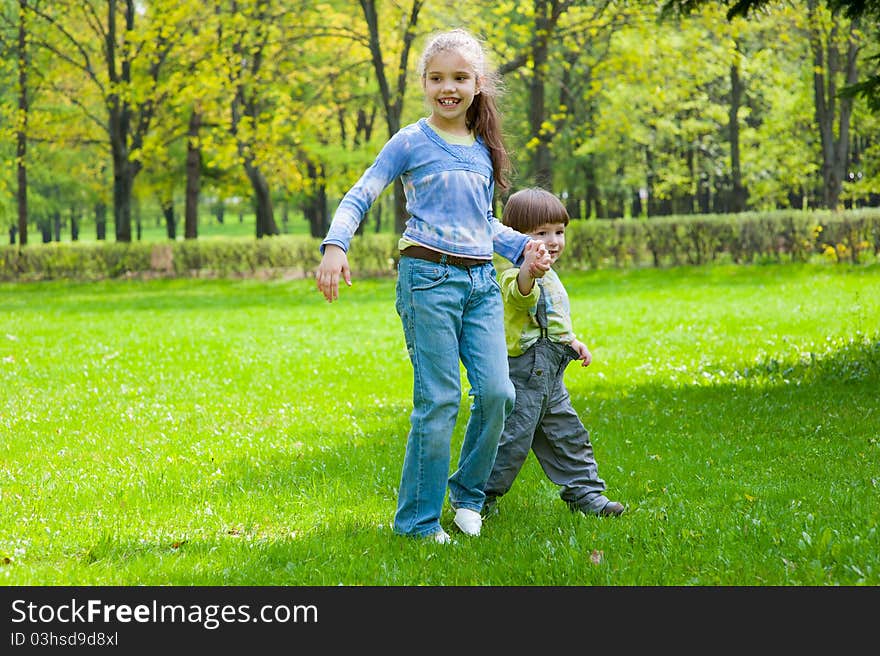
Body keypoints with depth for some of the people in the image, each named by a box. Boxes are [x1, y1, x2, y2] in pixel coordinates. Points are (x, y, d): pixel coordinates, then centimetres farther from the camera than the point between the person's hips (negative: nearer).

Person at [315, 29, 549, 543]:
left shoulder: (484, 148, 15)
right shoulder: (412, 142, 0)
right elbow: (360, 196, -6)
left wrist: (522, 245, 10)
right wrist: (335, 245, -22)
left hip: (482, 281, 5)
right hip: (429, 275, -5)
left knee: (497, 393, -4)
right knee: (439, 400, -7)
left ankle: (468, 494, 18)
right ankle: (418, 521, 3)